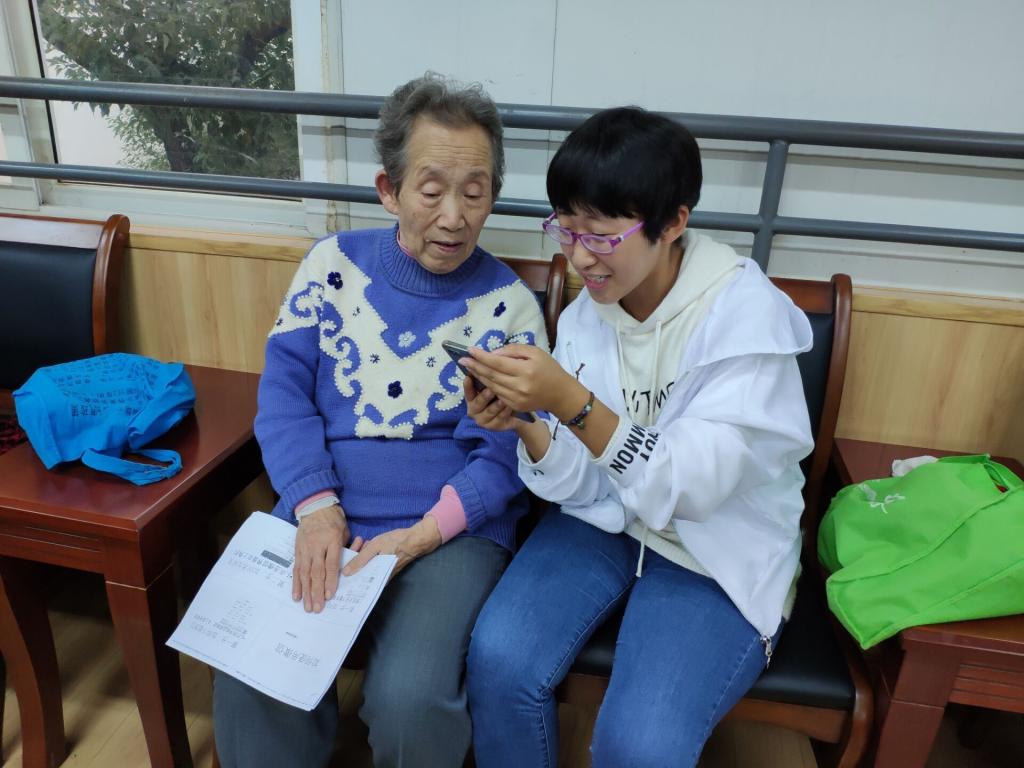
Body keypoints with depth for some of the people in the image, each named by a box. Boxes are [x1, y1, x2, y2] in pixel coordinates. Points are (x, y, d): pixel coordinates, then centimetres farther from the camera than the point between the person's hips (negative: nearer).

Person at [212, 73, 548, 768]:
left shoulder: (510, 306, -2)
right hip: (321, 512, 3)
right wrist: (316, 508, -14)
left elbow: (504, 455, -4)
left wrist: (418, 537, -17)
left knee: (407, 699, -22)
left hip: (452, 529, -2)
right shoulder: (333, 263, 5)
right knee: (250, 677, -18)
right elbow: (285, 389, 1)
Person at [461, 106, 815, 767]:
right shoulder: (586, 314, -4)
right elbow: (581, 483, -4)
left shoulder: (745, 313, -18)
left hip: (719, 551, -3)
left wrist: (572, 403, -36)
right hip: (609, 518, 4)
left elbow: (692, 488, -25)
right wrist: (526, 424, -25)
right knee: (499, 660, -19)